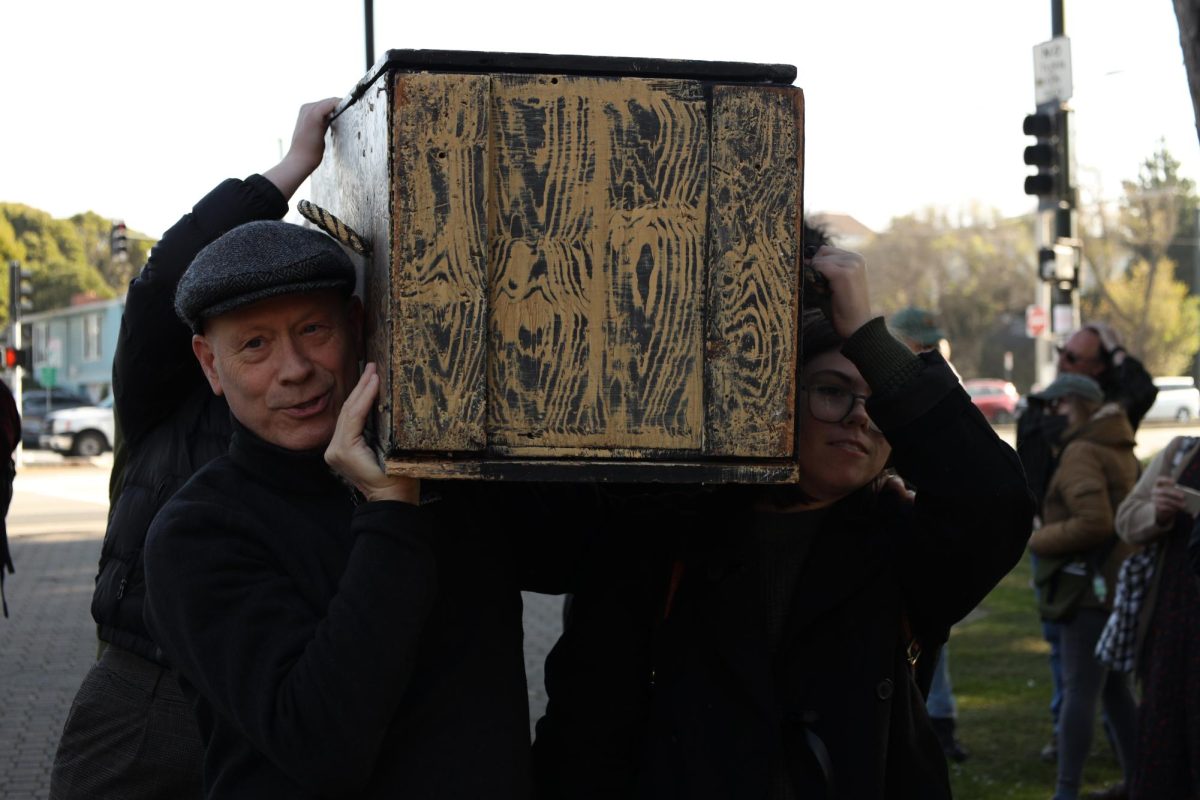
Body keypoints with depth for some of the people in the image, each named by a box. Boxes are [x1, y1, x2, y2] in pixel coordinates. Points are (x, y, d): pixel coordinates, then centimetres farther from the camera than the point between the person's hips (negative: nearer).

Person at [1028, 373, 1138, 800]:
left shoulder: (1081, 452, -15)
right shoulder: (1120, 450, 14)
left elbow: (1094, 521, -25)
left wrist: (1041, 539, -12)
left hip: (1090, 588, -10)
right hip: (1117, 583, 10)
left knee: (1079, 691, -8)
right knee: (1114, 685, 18)